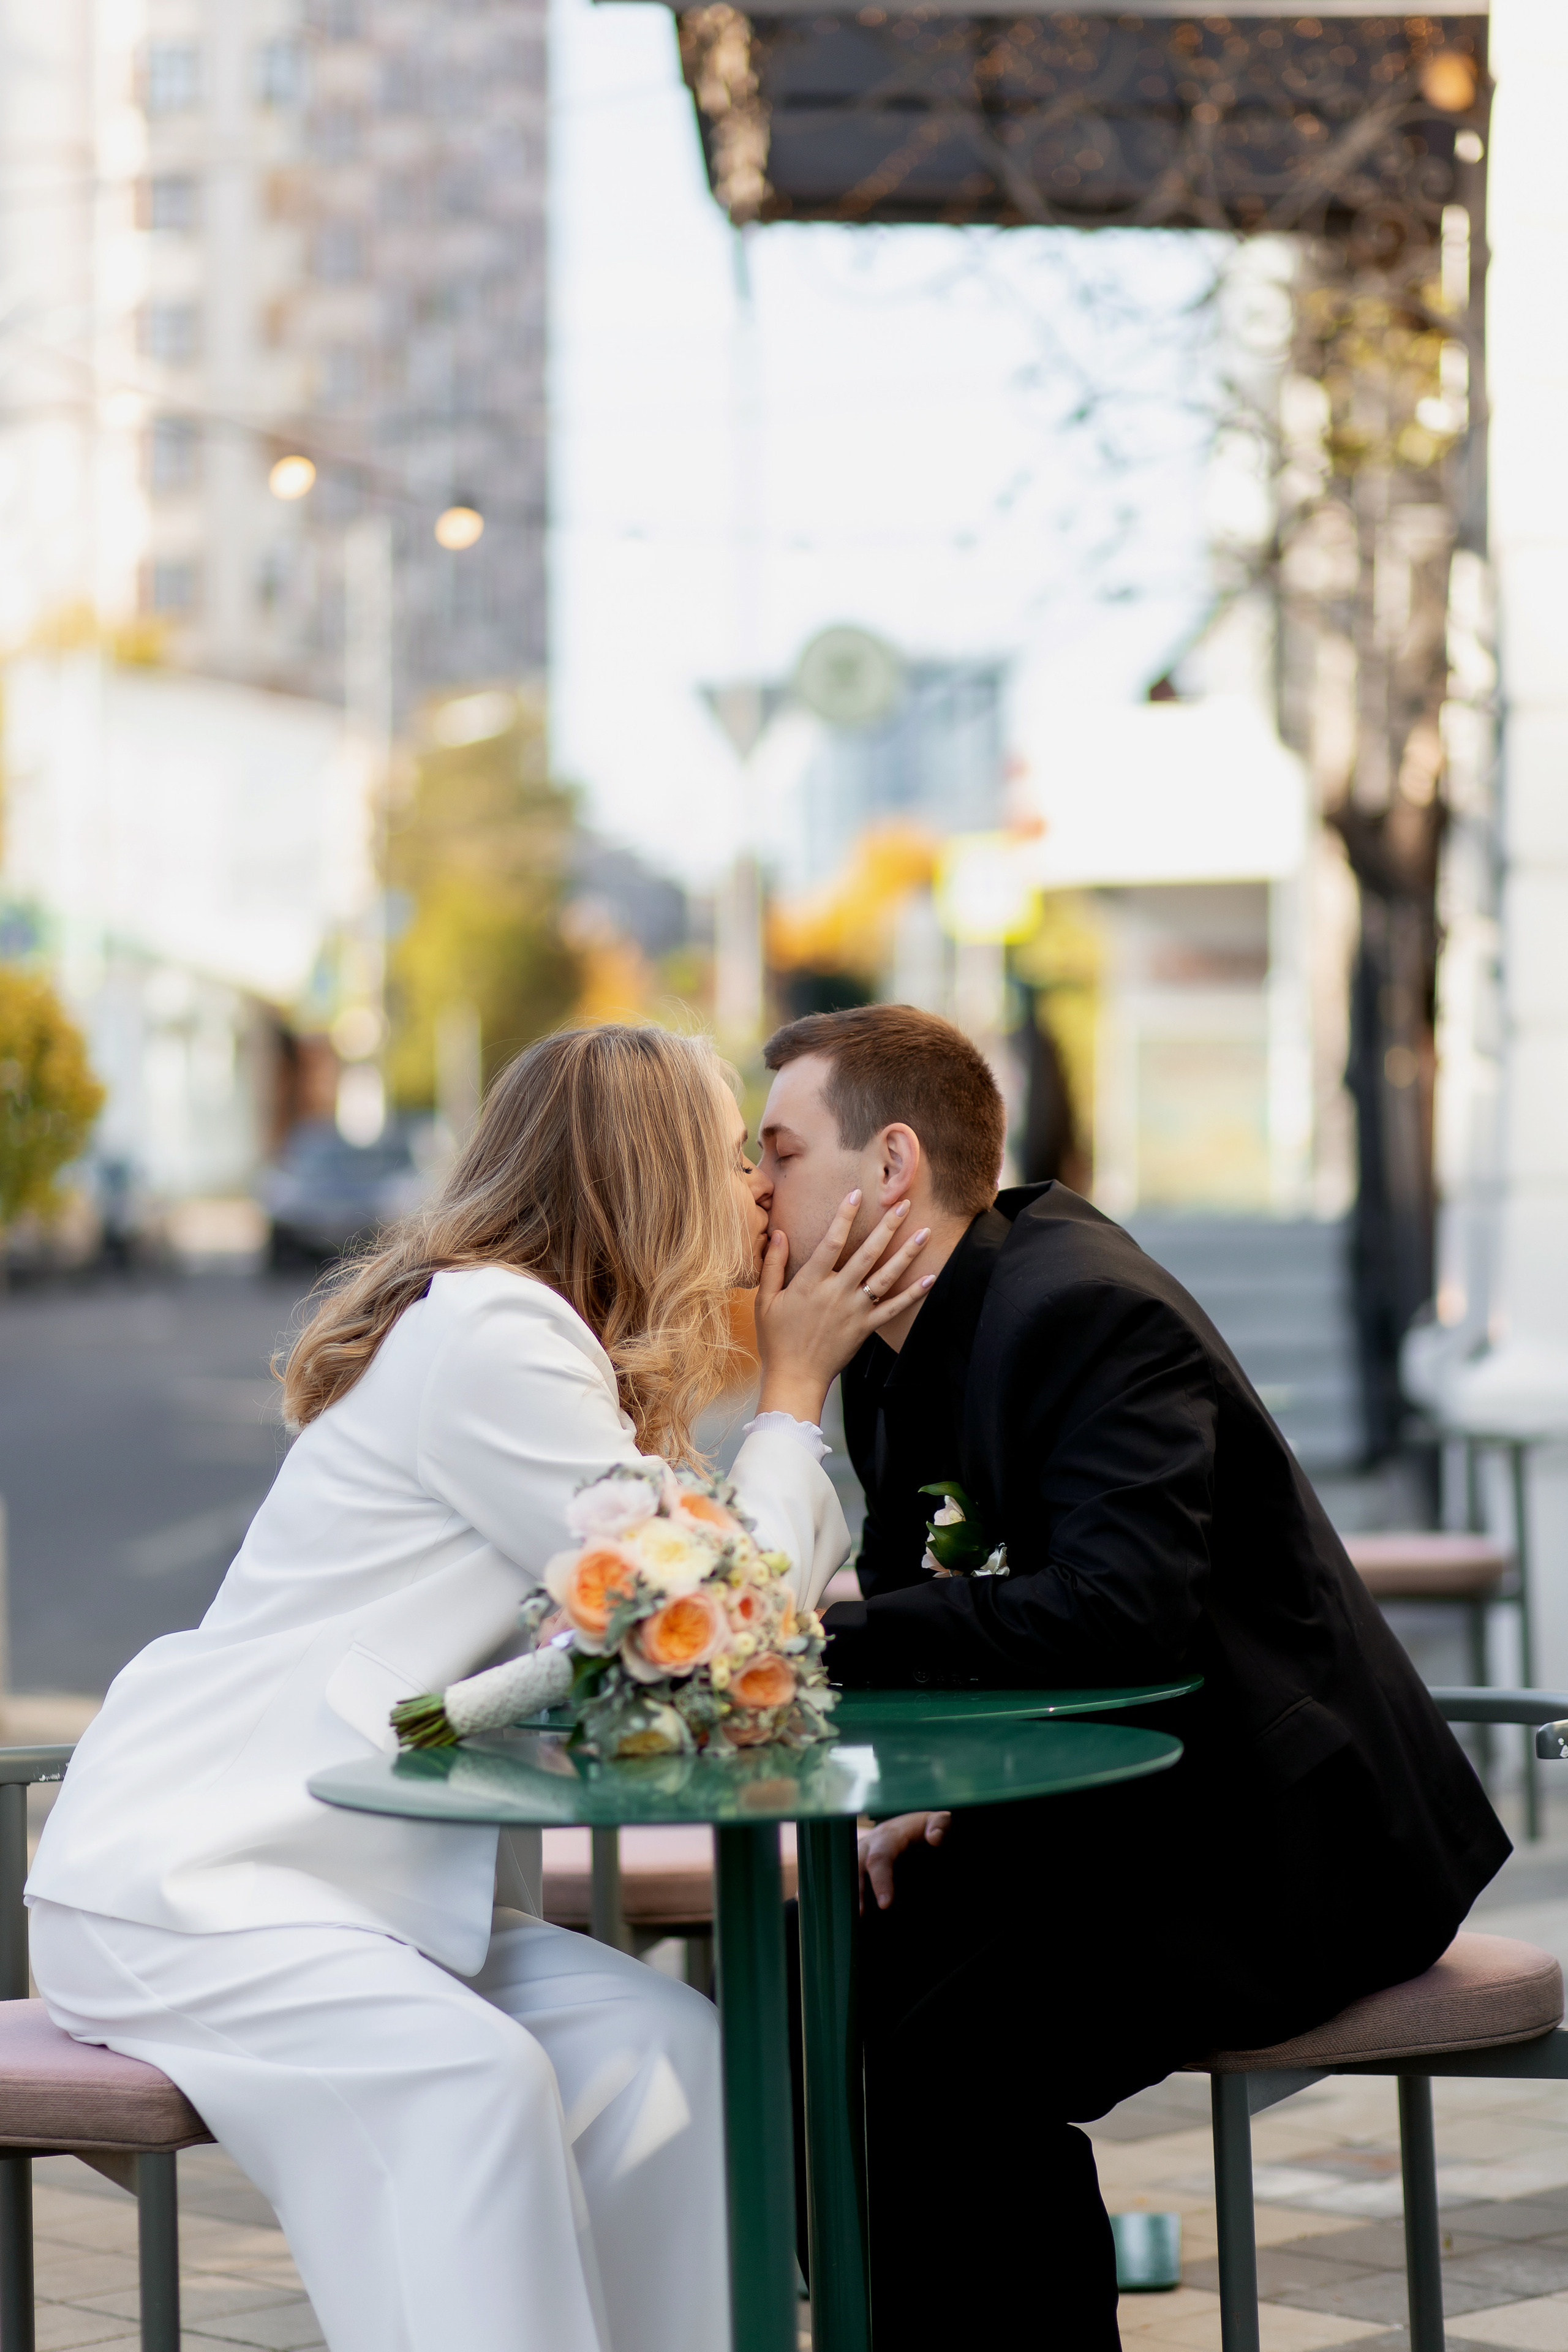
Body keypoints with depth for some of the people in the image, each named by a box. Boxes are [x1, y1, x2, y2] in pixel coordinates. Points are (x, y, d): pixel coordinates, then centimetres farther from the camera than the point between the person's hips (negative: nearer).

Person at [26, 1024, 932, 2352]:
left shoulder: (540, 1341, 16)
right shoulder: (489, 1333, -15)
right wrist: (793, 1392, -6)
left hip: (380, 1883, 9)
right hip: (175, 1877, -9)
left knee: (663, 2043, -13)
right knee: (480, 2074, -31)